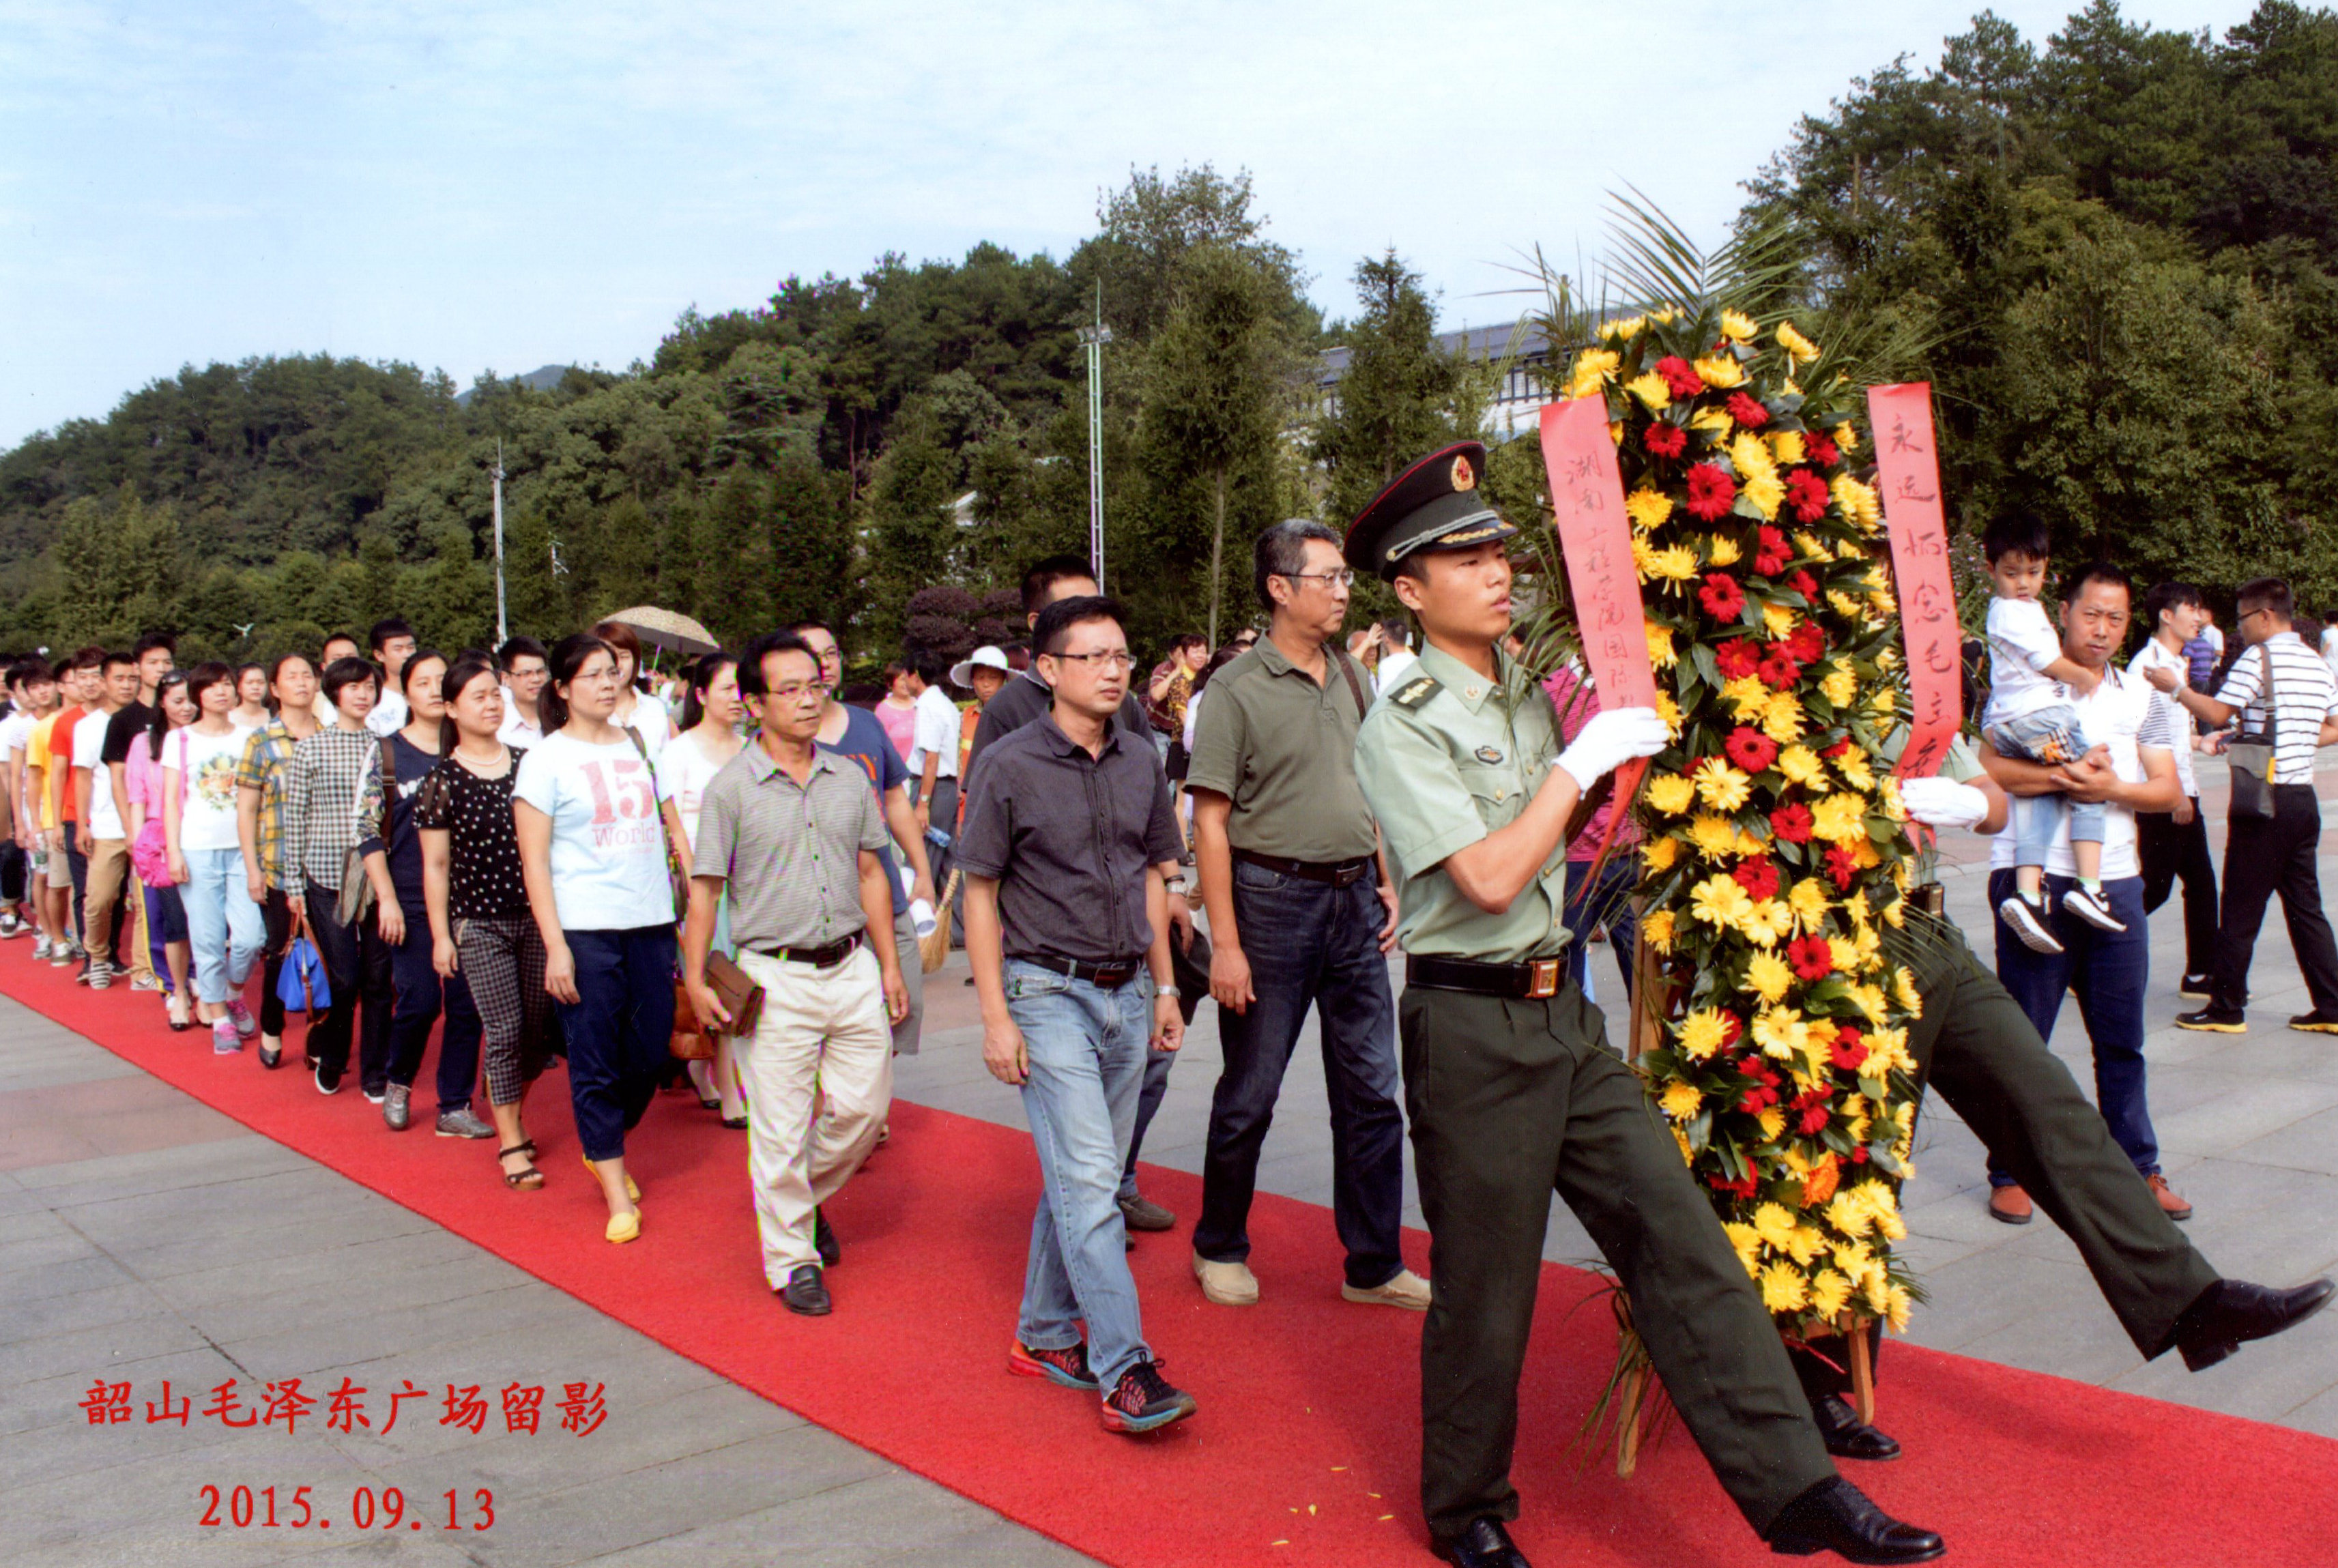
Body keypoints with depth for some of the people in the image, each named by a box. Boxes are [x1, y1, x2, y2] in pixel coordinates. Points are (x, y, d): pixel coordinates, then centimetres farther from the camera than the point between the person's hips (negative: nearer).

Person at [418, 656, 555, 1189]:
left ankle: (509, 1111, 32)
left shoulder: (527, 762, 5)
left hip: (536, 915, 3)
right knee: (504, 1031, -5)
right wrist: (441, 935, -2)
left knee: (539, 1030, 7)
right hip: (479, 924, -3)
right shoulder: (443, 780, -3)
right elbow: (435, 865, 0)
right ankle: (511, 1145, 6)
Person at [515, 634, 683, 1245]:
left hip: (650, 920, 5)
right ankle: (618, 1194, 11)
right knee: (595, 1062, 0)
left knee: (651, 1051, 7)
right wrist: (554, 945, -11)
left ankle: (603, 1147, 33)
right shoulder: (545, 759, -1)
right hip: (584, 928, -5)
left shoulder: (636, 744, 12)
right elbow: (534, 860, -4)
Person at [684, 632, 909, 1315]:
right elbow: (705, 889, -4)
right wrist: (696, 980, -8)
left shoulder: (849, 778, 7)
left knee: (864, 1105, 10)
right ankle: (792, 1258, 19)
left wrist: (889, 965, 12)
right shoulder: (730, 788, -6)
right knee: (782, 1127, 2)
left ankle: (809, 1197, 37)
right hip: (777, 979, -4)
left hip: (852, 966, 4)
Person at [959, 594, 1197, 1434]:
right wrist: (996, 1017, -10)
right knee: (1086, 1183, -9)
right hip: (1049, 993, -5)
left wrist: (1165, 989, 13)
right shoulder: (1011, 766, -8)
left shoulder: (1141, 759, 7)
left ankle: (1044, 1334, 27)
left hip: (1127, 994, 6)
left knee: (1086, 1179, 12)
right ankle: (1125, 1370, -6)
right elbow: (981, 893, -5)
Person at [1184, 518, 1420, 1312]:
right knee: (1249, 1096, 6)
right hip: (1274, 898, -5)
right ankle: (1220, 1250, 26)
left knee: (1371, 1091, 8)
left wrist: (1386, 883, 9)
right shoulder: (1238, 689, -9)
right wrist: (1225, 942, -15)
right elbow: (1210, 822, -11)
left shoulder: (1352, 677, 9)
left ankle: (1374, 1265, 20)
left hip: (1354, 899, 6)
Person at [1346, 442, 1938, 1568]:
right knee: (1484, 1289, 6)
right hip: (1470, 1027, -7)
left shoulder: (1533, 696, 11)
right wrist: (1581, 763, -15)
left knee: (1679, 1235, 1)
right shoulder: (1402, 729, -11)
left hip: (1563, 1013, 7)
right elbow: (1488, 879, -21)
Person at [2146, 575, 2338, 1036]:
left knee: (2241, 910, -1)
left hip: (2265, 801, -7)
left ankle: (2227, 1008, 4)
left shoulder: (2260, 657, -11)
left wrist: (2174, 689, -3)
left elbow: (2216, 713, -15)